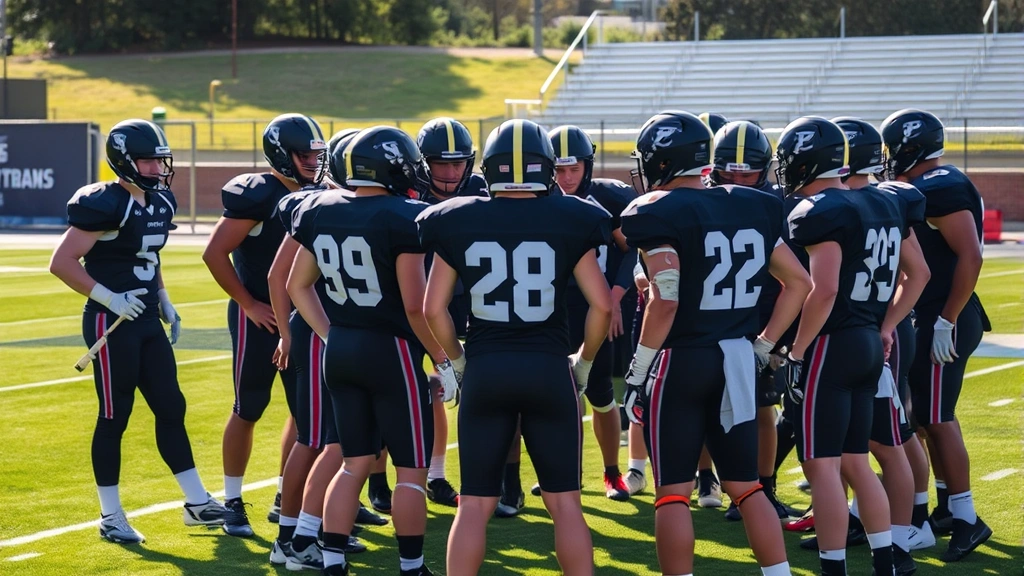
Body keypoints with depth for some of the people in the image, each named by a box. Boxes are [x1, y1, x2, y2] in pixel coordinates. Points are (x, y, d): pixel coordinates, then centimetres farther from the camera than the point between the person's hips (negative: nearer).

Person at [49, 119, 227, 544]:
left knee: (171, 408, 11)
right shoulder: (105, 205, -17)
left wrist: (164, 301, 14)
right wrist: (109, 298, -19)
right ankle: (110, 517, 10)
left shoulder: (160, 203, 9)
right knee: (114, 418, 0)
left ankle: (196, 503, 19)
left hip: (147, 322, 8)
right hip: (112, 323, -8)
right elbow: (61, 263, -18)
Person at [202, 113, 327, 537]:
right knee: (248, 410, 2)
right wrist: (248, 304, -14)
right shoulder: (257, 196, -16)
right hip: (258, 317, -7)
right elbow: (214, 254, -17)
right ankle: (232, 502, 14)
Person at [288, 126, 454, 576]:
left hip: (339, 350, 6)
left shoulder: (319, 212, 3)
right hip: (391, 351, -6)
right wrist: (443, 361, -8)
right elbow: (415, 306, -18)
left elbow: (298, 287, 12)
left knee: (355, 462, 16)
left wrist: (331, 335, 16)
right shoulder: (402, 217, -16)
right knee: (411, 469, 6)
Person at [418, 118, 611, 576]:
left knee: (474, 504, 7)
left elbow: (433, 307, 1)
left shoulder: (458, 222, 1)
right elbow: (601, 304, -4)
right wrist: (584, 361, 11)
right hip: (549, 367, -1)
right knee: (565, 503, 7)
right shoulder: (570, 221, -2)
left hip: (484, 369, 1)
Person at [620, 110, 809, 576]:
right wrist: (764, 346, 18)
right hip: (736, 360, 6)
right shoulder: (750, 208, 8)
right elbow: (799, 284, 12)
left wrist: (640, 369, -13)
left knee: (672, 493, 1)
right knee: (746, 486, 13)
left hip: (678, 361, -6)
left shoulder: (660, 213, -12)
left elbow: (664, 303, -21)